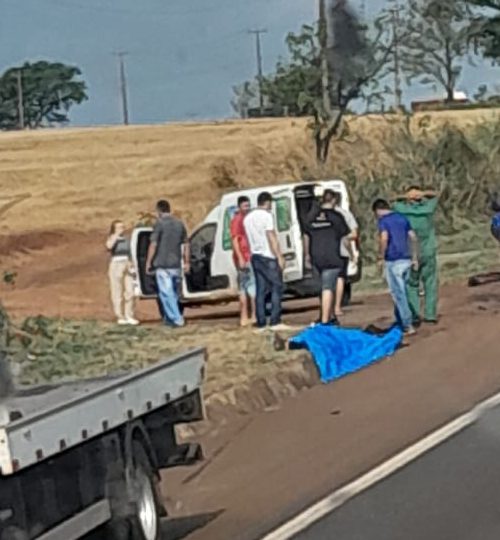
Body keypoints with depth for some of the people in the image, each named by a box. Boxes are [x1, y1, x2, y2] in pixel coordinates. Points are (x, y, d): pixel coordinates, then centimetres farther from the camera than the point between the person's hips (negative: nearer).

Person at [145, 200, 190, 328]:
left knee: (166, 293, -4)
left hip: (162, 264, -6)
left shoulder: (160, 224, -9)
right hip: (176, 264, 6)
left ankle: (177, 319, -11)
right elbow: (185, 245, 12)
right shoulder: (180, 224, 10)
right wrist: (186, 262, 17)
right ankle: (169, 318, 21)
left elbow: (153, 245, -12)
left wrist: (148, 262, -5)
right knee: (174, 293, 15)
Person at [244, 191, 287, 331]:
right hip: (268, 257, -7)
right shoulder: (266, 215, -10)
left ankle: (261, 323, 3)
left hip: (255, 256, 7)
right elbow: (271, 238, -14)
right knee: (277, 288, -4)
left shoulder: (248, 218, 13)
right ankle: (275, 322, -11)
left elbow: (249, 239, 14)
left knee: (261, 290, 6)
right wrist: (280, 257, -13)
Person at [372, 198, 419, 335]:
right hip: (406, 259, 7)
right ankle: (400, 322, 22)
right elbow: (413, 237, 14)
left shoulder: (383, 220, -7)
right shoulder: (402, 218, 14)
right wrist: (414, 257, 19)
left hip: (393, 261, -7)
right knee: (401, 292, 16)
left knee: (399, 294, -3)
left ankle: (408, 326, -5)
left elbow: (384, 237, -23)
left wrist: (381, 256, -12)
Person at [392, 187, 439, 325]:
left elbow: (394, 203, 14)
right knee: (430, 284, 9)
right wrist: (423, 194, -3)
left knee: (412, 285, 5)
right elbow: (435, 195, 14)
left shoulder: (403, 210, -7)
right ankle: (430, 315, 8)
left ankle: (415, 316, -2)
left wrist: (404, 197, -3)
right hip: (428, 252, 1)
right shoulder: (428, 208, -4)